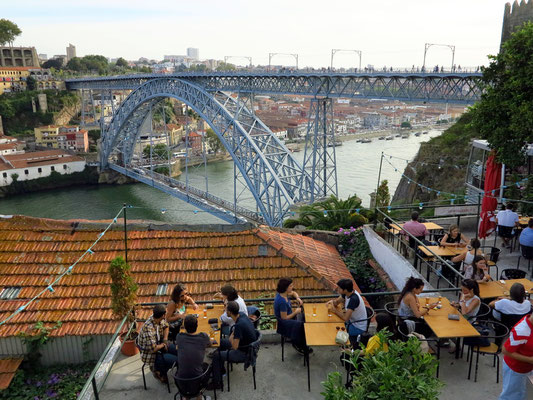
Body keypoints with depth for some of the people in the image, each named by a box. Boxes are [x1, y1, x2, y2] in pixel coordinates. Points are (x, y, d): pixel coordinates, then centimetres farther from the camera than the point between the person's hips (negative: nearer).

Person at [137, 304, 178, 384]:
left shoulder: (159, 319, -12)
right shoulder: (148, 328, -36)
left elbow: (166, 326, 11)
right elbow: (153, 349, -35)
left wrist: (165, 340, 0)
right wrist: (163, 345, -15)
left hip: (159, 344, 8)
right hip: (150, 354, -8)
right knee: (175, 360, -18)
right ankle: (157, 369, 9)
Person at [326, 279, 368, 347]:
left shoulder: (354, 299, -31)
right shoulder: (348, 293, -7)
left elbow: (346, 318, -32)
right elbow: (337, 302, 9)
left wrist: (335, 310, -19)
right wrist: (332, 302, -14)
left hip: (358, 328, -8)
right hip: (352, 321, 8)